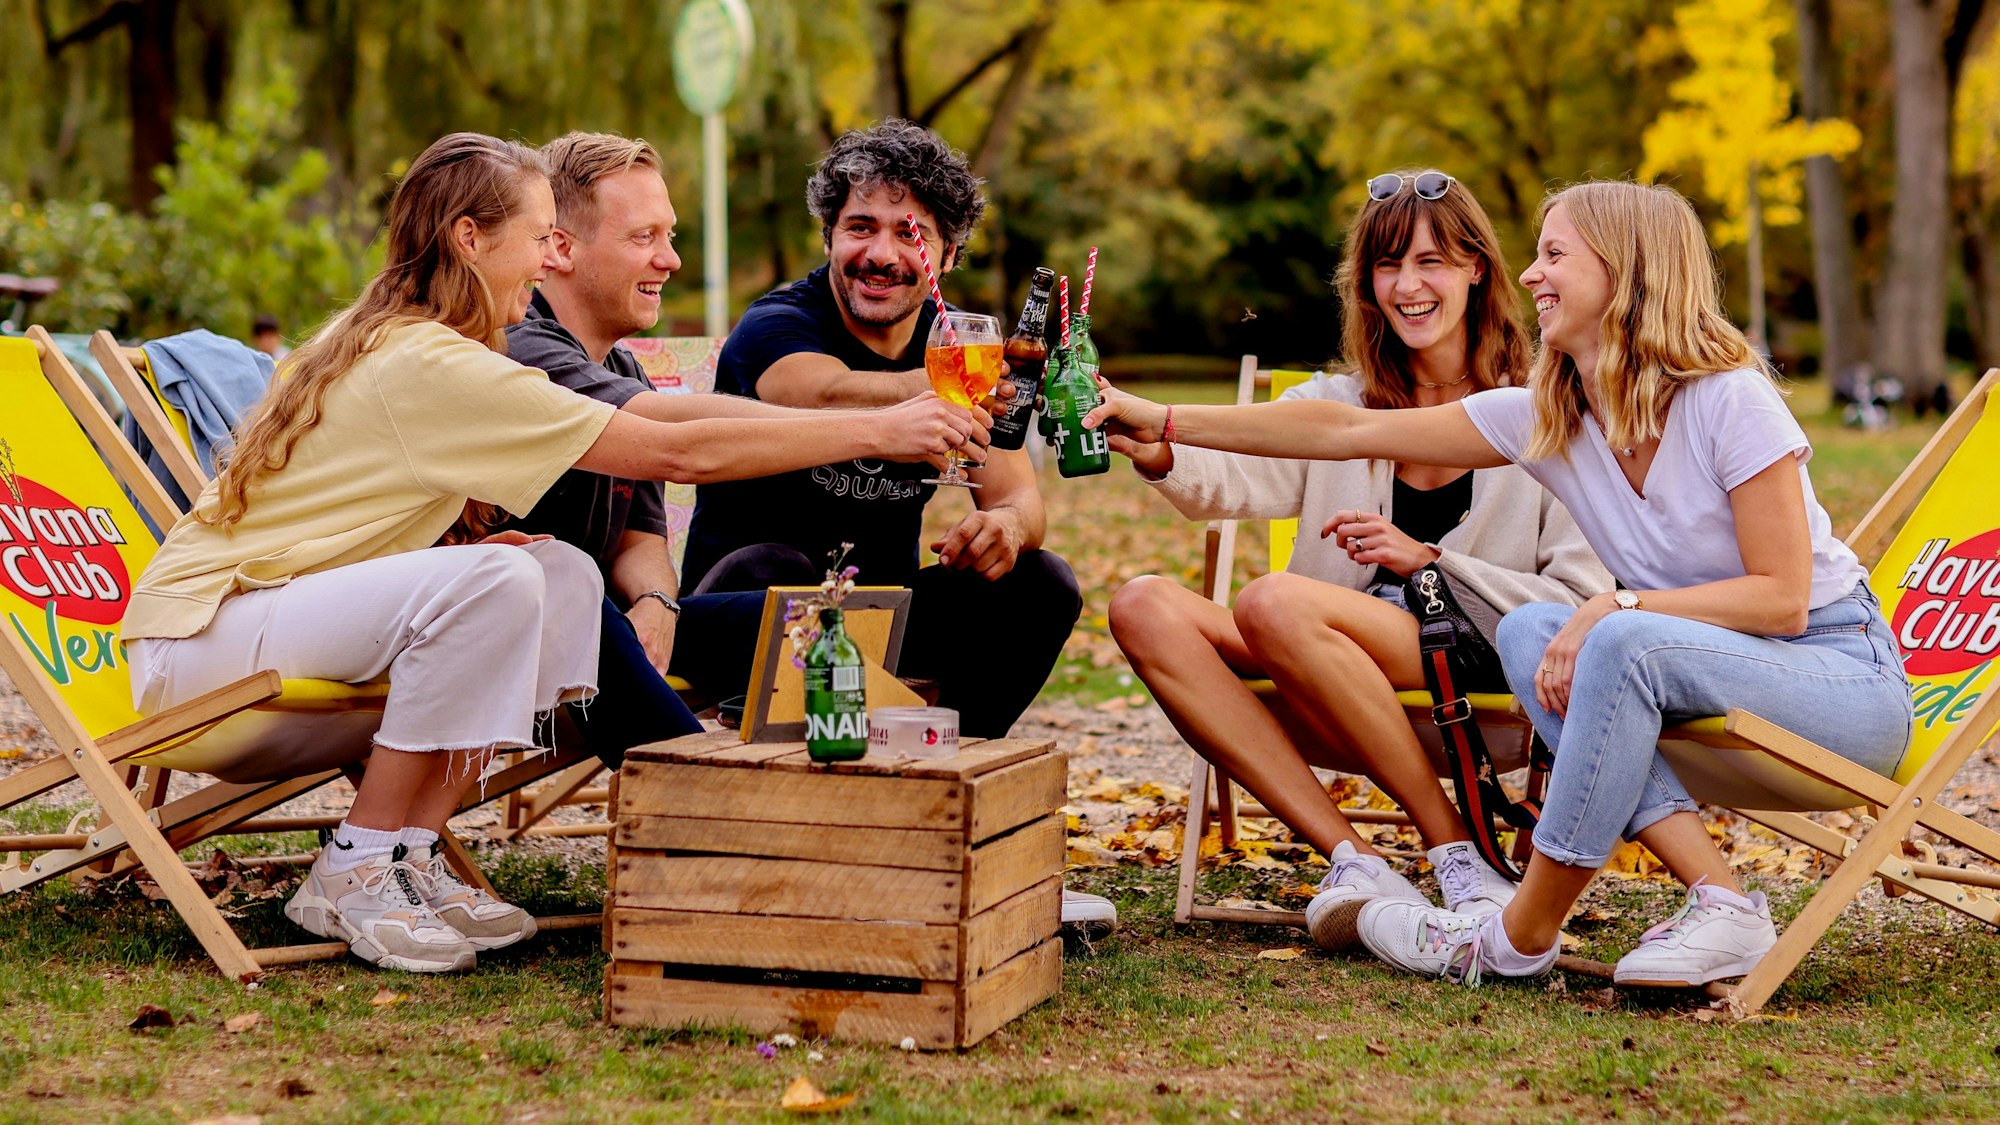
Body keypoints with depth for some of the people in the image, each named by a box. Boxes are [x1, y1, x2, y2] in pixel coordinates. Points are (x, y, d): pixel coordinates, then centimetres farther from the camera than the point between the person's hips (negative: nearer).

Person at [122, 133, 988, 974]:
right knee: (493, 580, -29)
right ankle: (355, 873, -17)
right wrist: (879, 431, -17)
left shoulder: (385, 339, 11)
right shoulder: (428, 363, -20)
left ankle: (407, 853, -4)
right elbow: (677, 453, -21)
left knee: (564, 575, -2)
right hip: (198, 644, -9)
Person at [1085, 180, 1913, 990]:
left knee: (1624, 642, -31)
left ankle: (1523, 936, -20)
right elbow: (1348, 431, -1)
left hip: (1844, 674, -6)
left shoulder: (1731, 401, -18)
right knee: (1527, 632, -16)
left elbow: (1781, 597, -19)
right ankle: (1720, 903, -23)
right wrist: (1162, 423, -3)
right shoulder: (1544, 418, 0)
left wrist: (1617, 608, -27)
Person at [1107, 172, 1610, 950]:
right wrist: (1151, 447, -29)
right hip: (1343, 714, 5)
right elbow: (1232, 480, -7)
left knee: (1275, 601, -29)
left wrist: (1429, 561, -12)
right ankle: (1352, 861, -25)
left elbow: (1584, 604, -4)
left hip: (1486, 694, -5)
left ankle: (1460, 857, -19)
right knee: (1145, 608, -18)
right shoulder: (1334, 406, 15)